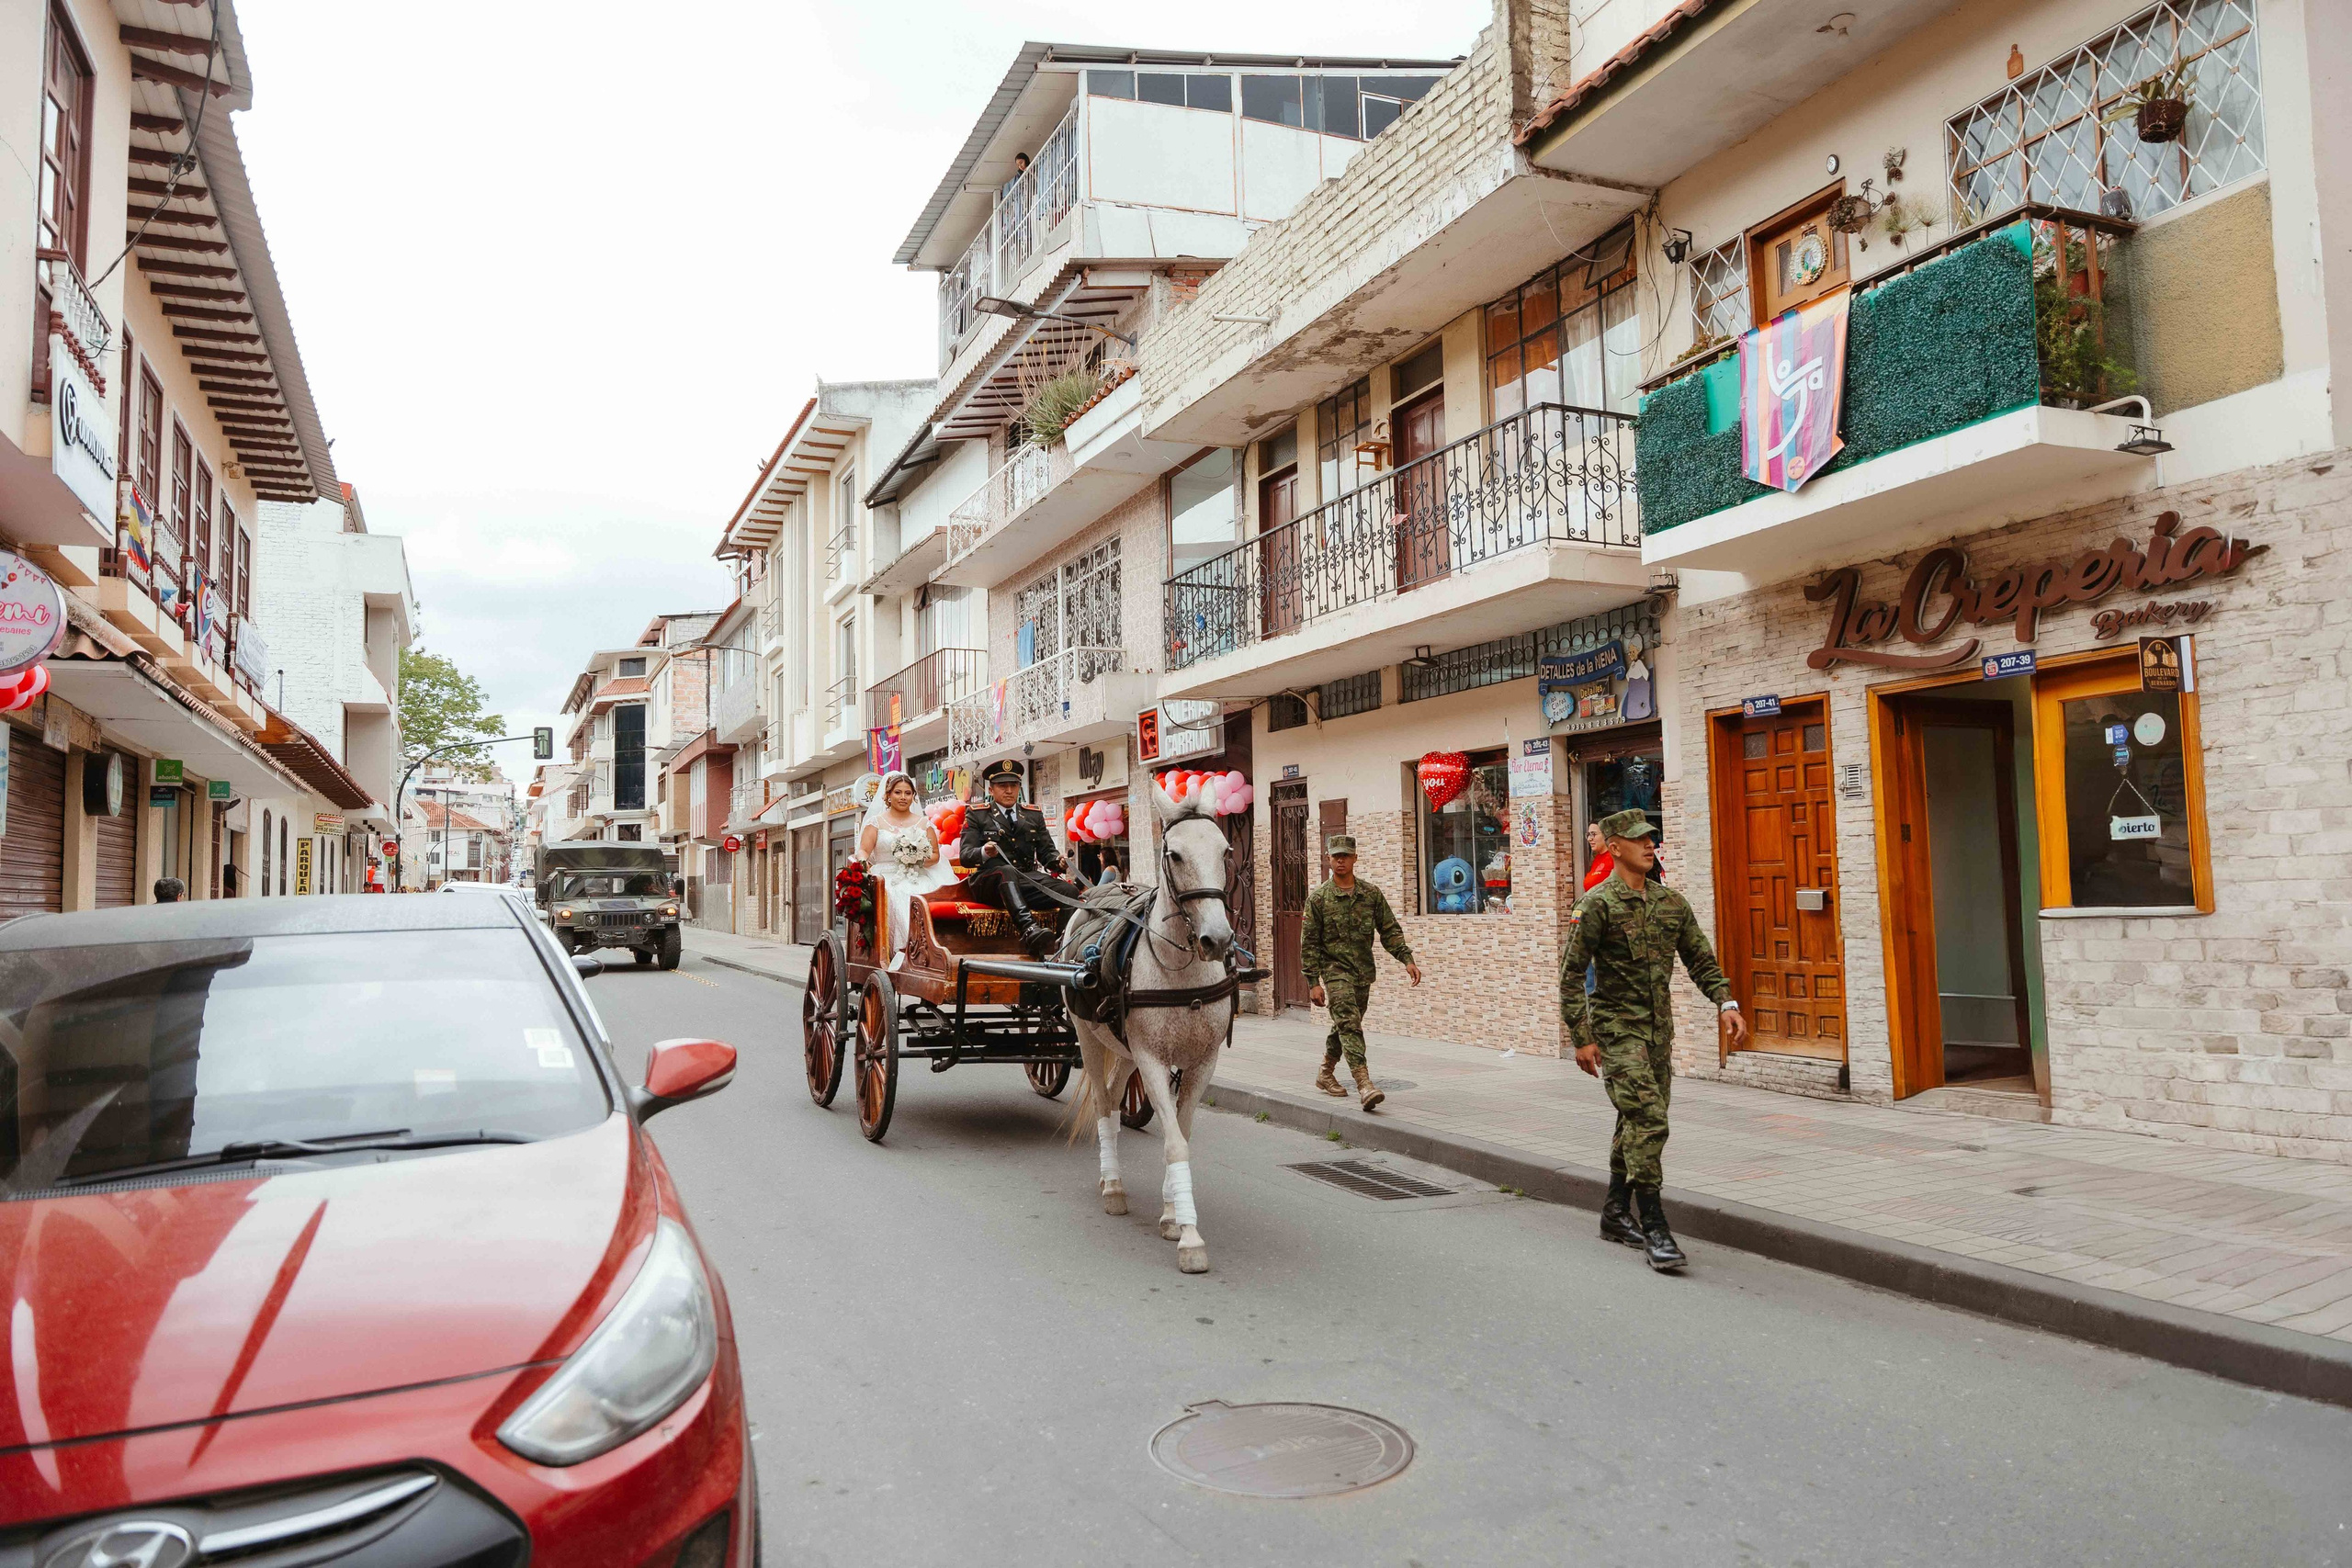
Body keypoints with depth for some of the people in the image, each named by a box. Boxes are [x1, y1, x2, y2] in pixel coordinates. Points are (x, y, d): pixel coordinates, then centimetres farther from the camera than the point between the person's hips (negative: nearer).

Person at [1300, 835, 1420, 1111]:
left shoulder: (1371, 894, 6)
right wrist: (1313, 982, -7)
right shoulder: (1319, 898, -3)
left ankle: (1325, 1074, 34)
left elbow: (1390, 930, 9)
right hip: (1335, 967, -4)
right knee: (1349, 1024, -18)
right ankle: (1364, 1084, -27)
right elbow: (1309, 943, -2)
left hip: (1363, 971, 4)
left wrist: (1407, 959, -4)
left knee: (1346, 1026, 14)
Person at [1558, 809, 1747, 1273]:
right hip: (1616, 1028, -7)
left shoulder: (1672, 902, 9)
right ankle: (1653, 1228, -11)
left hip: (1659, 1027, 7)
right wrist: (1581, 1039, -12)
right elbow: (1571, 974, -10)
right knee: (1647, 1119, -15)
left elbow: (1701, 960, 12)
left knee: (1637, 1122, 13)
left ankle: (1616, 1215, 27)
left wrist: (1727, 1004, -5)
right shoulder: (1597, 904, -10)